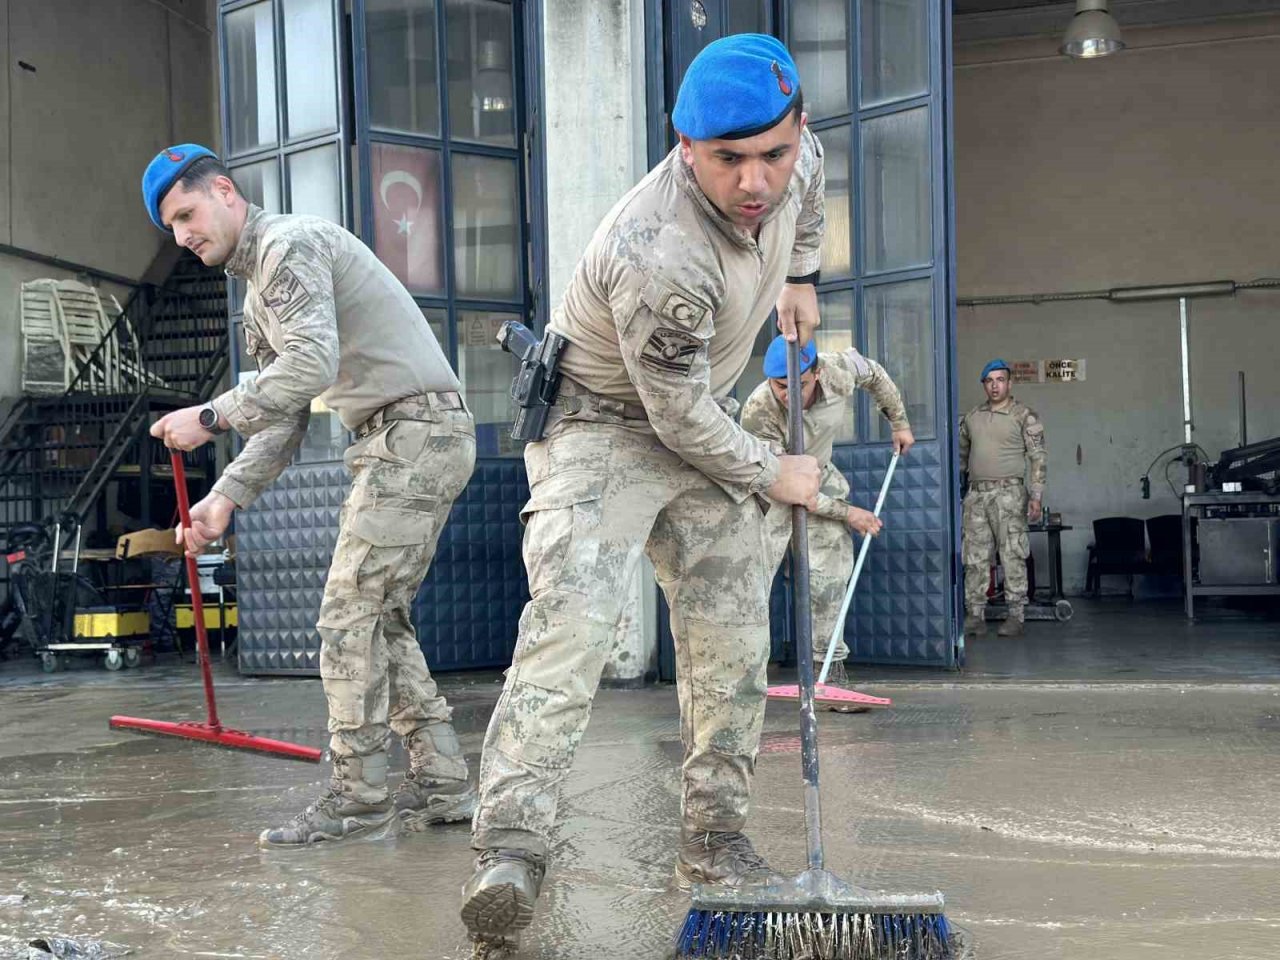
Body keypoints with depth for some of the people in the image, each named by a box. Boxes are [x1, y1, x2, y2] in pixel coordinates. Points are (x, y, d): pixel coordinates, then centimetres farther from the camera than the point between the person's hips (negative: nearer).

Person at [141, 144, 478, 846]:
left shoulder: (290, 244, -8)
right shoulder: (258, 297, 24)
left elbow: (314, 363, -23)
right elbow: (284, 418, 20)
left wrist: (211, 417, -18)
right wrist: (226, 497, 9)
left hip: (417, 429, -10)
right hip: (397, 443, 10)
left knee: (350, 612, -9)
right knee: (383, 616, 11)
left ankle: (359, 792, -1)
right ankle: (441, 782, 15)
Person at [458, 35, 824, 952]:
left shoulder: (792, 156, -11)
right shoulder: (657, 257, -35)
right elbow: (683, 418, -24)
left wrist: (799, 274, 20)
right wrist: (771, 474, -9)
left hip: (701, 430, 8)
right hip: (602, 424, -7)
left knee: (733, 642, 3)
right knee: (571, 624, -24)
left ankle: (714, 840, 14)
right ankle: (509, 851, -24)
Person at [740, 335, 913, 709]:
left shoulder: (841, 369, -24)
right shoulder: (758, 413, -35)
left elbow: (875, 375, 3)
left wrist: (899, 422, 8)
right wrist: (847, 513, -22)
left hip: (821, 479, 4)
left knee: (829, 579, -2)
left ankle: (830, 671, 8)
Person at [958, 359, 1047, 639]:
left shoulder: (1024, 416, 0)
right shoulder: (971, 417, 14)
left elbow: (1037, 457, -4)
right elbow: (961, 455, 22)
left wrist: (1036, 496, -11)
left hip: (1008, 493, -4)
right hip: (976, 494, 4)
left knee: (1013, 556, -4)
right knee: (975, 557, 3)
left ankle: (1015, 617, 1)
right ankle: (975, 616, 7)